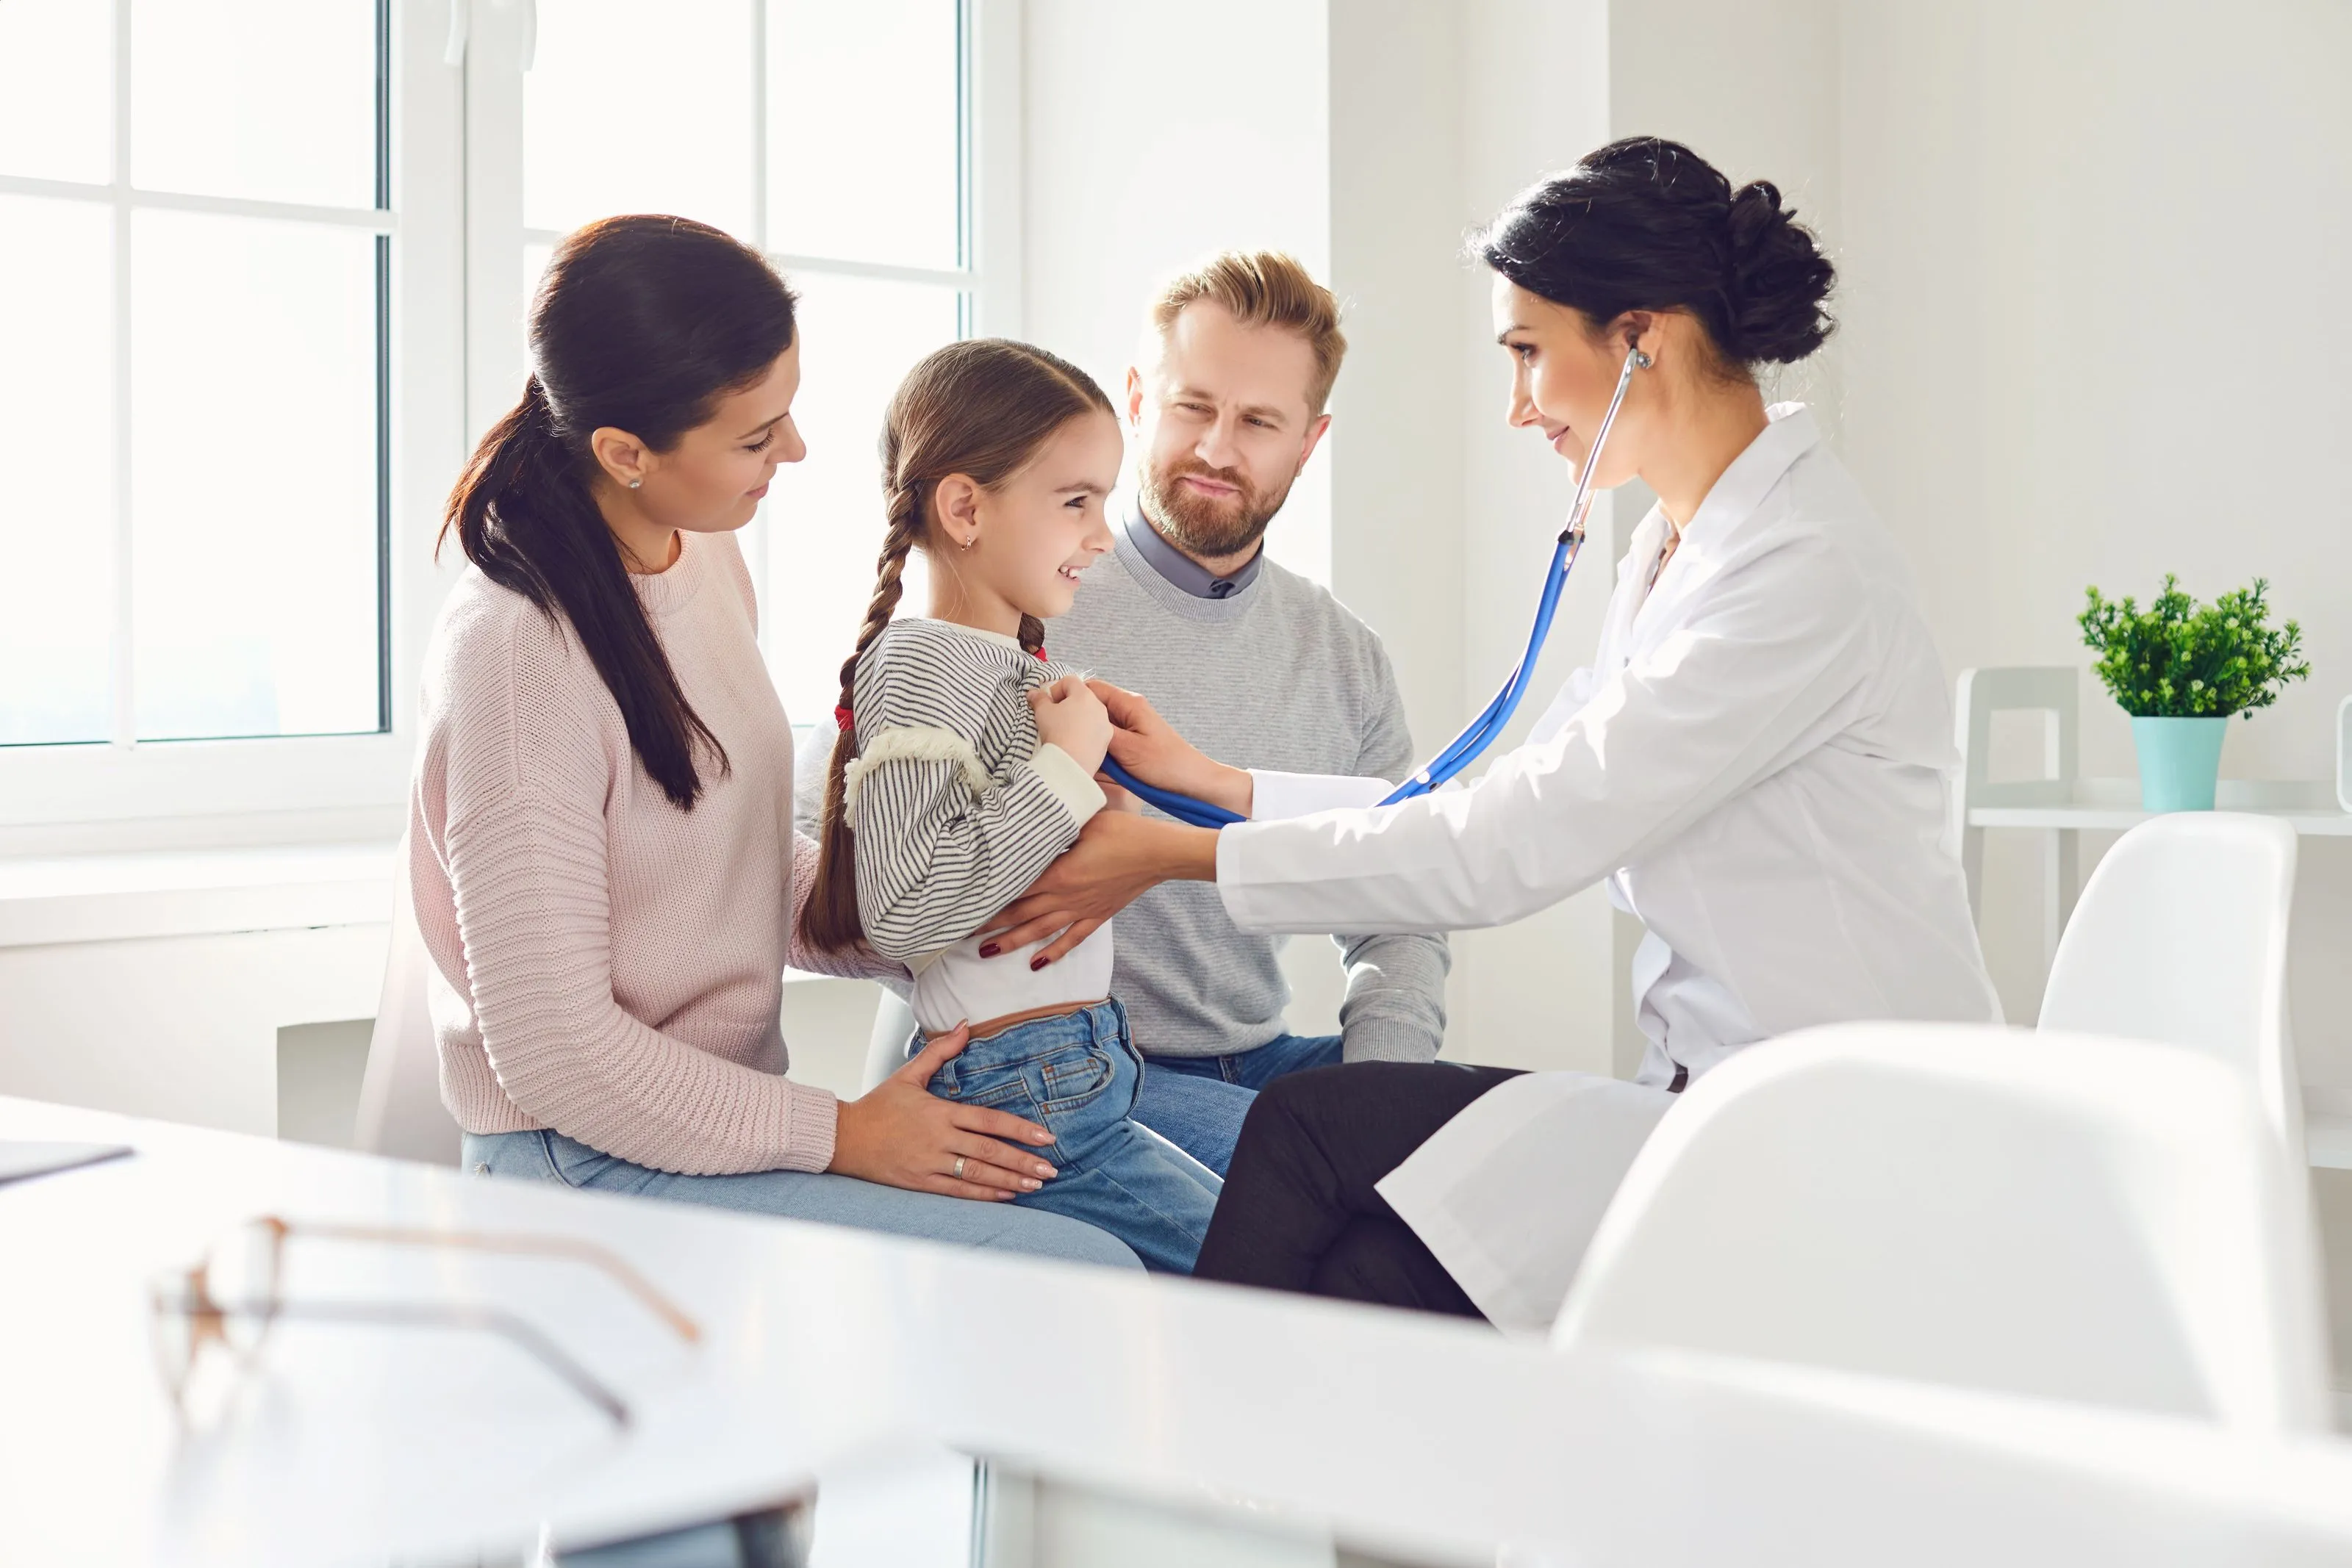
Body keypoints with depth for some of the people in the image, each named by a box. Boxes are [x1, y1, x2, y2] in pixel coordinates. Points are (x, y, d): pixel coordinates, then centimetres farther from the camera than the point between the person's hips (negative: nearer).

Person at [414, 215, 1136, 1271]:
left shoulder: (707, 561, 6)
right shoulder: (520, 651, -21)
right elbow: (553, 1054, -20)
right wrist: (842, 1136, -15)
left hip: (727, 1111, 8)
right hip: (591, 1164, -8)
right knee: (1088, 1279, -22)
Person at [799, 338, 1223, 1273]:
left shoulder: (1011, 662, 15)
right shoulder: (920, 667, -14)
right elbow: (901, 909, -25)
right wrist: (1064, 768, -19)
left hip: (1082, 1080, 10)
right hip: (1016, 1093, -10)